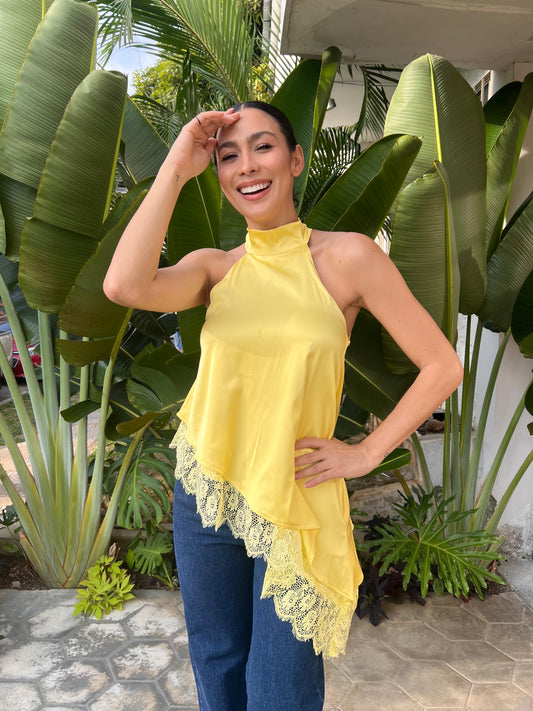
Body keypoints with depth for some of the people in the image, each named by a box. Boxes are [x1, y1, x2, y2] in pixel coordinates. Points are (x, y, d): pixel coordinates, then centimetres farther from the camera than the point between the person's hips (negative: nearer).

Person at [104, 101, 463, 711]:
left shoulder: (346, 256, -8)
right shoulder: (214, 267, 0)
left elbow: (442, 366, -7)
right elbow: (125, 286, -21)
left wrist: (365, 453, -8)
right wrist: (175, 168, -15)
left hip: (295, 501, -3)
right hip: (204, 493, 3)